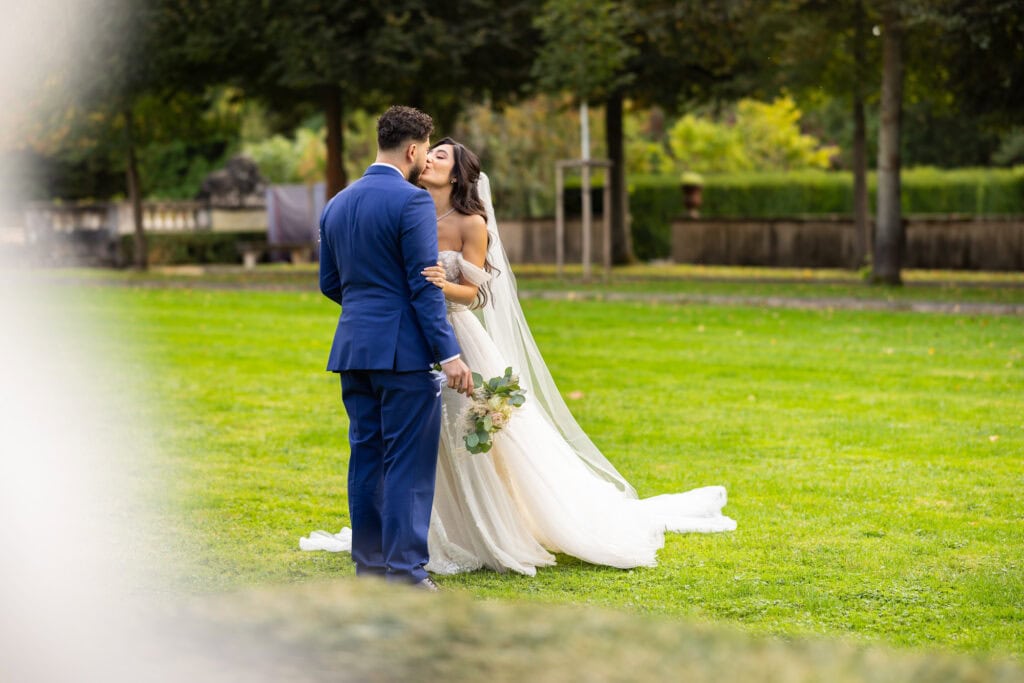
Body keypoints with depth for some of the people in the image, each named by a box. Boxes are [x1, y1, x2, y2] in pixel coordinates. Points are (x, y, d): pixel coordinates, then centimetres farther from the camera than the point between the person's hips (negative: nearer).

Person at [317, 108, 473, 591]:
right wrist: (449, 354, -13)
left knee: (366, 457, 12)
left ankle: (369, 566, 16)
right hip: (403, 350, -7)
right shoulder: (411, 201, -11)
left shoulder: (337, 204, 12)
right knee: (408, 464, -3)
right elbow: (424, 285, -15)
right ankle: (404, 573, -4)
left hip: (353, 348, 7)